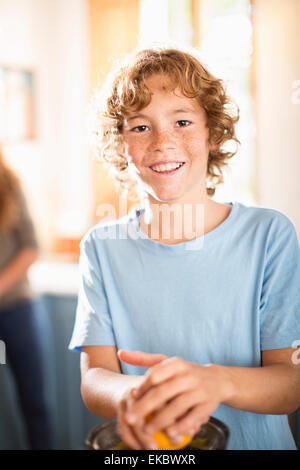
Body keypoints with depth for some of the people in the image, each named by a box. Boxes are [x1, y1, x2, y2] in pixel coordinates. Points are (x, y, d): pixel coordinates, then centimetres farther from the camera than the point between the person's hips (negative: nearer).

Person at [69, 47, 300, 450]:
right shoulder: (101, 247, 0)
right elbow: (93, 379, -5)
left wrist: (217, 381, -27)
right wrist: (132, 396, -26)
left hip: (255, 442, 0)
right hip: (145, 449, 1)